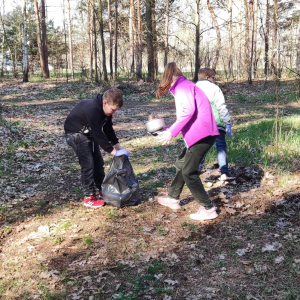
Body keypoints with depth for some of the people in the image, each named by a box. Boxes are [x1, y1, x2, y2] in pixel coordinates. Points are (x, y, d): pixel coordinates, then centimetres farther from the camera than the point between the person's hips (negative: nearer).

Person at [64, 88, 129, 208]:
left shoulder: (106, 110, -8)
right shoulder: (92, 109, -36)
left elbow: (108, 130, 0)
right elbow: (98, 134, -37)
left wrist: (118, 146, -10)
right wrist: (113, 151, -33)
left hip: (89, 134, 9)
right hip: (76, 134, -9)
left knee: (98, 162, 8)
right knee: (88, 164, -12)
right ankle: (89, 197, -3)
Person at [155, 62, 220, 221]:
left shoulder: (182, 85, -7)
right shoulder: (182, 86, 23)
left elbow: (188, 110, -22)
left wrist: (172, 132, -20)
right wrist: (171, 130, 21)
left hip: (201, 134, -10)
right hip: (200, 134, 10)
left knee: (189, 172, -5)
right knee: (181, 164, 20)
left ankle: (208, 209, 2)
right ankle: (173, 198, 35)